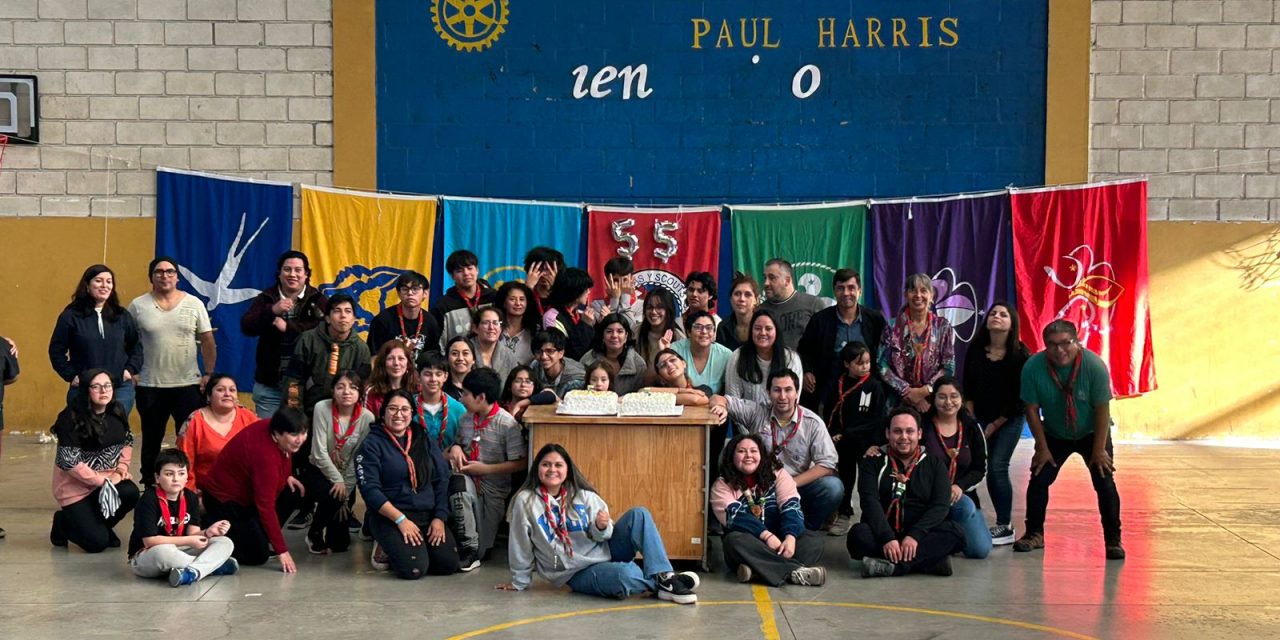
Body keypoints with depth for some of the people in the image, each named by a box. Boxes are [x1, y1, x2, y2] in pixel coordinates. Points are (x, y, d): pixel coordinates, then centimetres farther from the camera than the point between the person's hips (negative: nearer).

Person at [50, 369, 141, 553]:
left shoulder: (116, 412, 0)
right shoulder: (72, 419, -19)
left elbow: (128, 440, 14)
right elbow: (69, 461, -22)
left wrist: (122, 467, -3)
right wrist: (101, 481, -20)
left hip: (109, 478, 6)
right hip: (76, 485, -6)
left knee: (130, 493, -28)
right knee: (97, 543, -16)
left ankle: (103, 526, 5)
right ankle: (63, 522, 18)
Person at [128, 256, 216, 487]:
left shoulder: (194, 304, 3)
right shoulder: (138, 306, 2)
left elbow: (207, 341, 5)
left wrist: (209, 374, 0)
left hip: (188, 384, 0)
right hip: (150, 387, 0)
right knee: (151, 440, 11)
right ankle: (150, 486, 22)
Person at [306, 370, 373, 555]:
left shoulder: (367, 418, -16)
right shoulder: (322, 408, -18)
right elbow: (319, 452, -19)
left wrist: (346, 490, -16)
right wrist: (337, 481, -20)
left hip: (347, 476, 1)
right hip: (319, 471, -1)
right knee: (331, 496, -36)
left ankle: (336, 539, 32)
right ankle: (314, 534, -4)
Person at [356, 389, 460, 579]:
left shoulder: (425, 441, 12)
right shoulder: (372, 444, -2)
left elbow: (442, 480, 8)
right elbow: (369, 489, -11)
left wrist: (440, 517, -5)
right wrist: (401, 520, -18)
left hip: (428, 515, 5)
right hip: (390, 517, -5)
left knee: (449, 564, -15)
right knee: (414, 568, -25)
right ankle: (387, 549, 6)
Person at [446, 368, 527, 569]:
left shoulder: (507, 424, -15)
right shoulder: (467, 418, 5)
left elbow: (519, 463, -16)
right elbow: (459, 443, 24)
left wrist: (486, 469, -18)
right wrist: (455, 448, -1)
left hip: (493, 487, -4)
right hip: (469, 479, 4)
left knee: (482, 547, -8)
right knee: (459, 483, -35)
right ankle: (469, 548, -29)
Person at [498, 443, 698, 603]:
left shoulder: (582, 495, 2)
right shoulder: (526, 501, -9)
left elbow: (600, 536, 4)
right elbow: (521, 546, -1)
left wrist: (602, 527, -19)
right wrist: (520, 583, 6)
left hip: (604, 551, 5)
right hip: (579, 573, -5)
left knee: (639, 514, -17)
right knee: (624, 574, -37)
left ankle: (664, 577, -25)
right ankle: (661, 586, -7)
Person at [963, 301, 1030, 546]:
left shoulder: (1020, 354, -12)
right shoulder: (975, 350, -2)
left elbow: (1019, 395, -11)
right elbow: (968, 388, 5)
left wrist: (995, 425, -8)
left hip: (1010, 418, -4)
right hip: (981, 416, 4)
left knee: (997, 467, -12)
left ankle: (1005, 527, -3)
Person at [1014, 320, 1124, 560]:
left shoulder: (1094, 365, -29)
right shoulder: (1033, 367, -25)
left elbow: (1102, 409, -21)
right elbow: (1032, 409, -15)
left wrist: (1099, 450, -18)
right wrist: (1042, 447, -11)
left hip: (1091, 433, -2)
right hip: (1054, 435, 2)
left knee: (1105, 484, -10)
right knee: (1038, 480, -4)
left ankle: (1113, 539, 2)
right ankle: (1034, 533, 12)